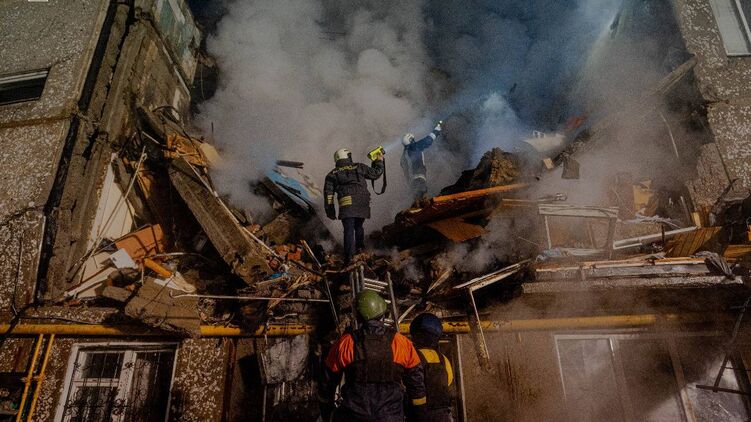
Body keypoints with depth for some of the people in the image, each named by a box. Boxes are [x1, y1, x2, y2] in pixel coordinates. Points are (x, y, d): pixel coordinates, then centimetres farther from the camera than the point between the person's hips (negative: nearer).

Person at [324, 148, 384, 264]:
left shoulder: (332, 174, 16)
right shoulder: (359, 167, 16)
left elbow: (328, 193, 9)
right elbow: (376, 173, 24)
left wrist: (330, 211, 11)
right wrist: (379, 161, 41)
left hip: (347, 205, -2)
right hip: (363, 205, 2)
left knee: (349, 230, -4)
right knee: (358, 227, 23)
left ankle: (349, 257, -13)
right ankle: (359, 247, 25)